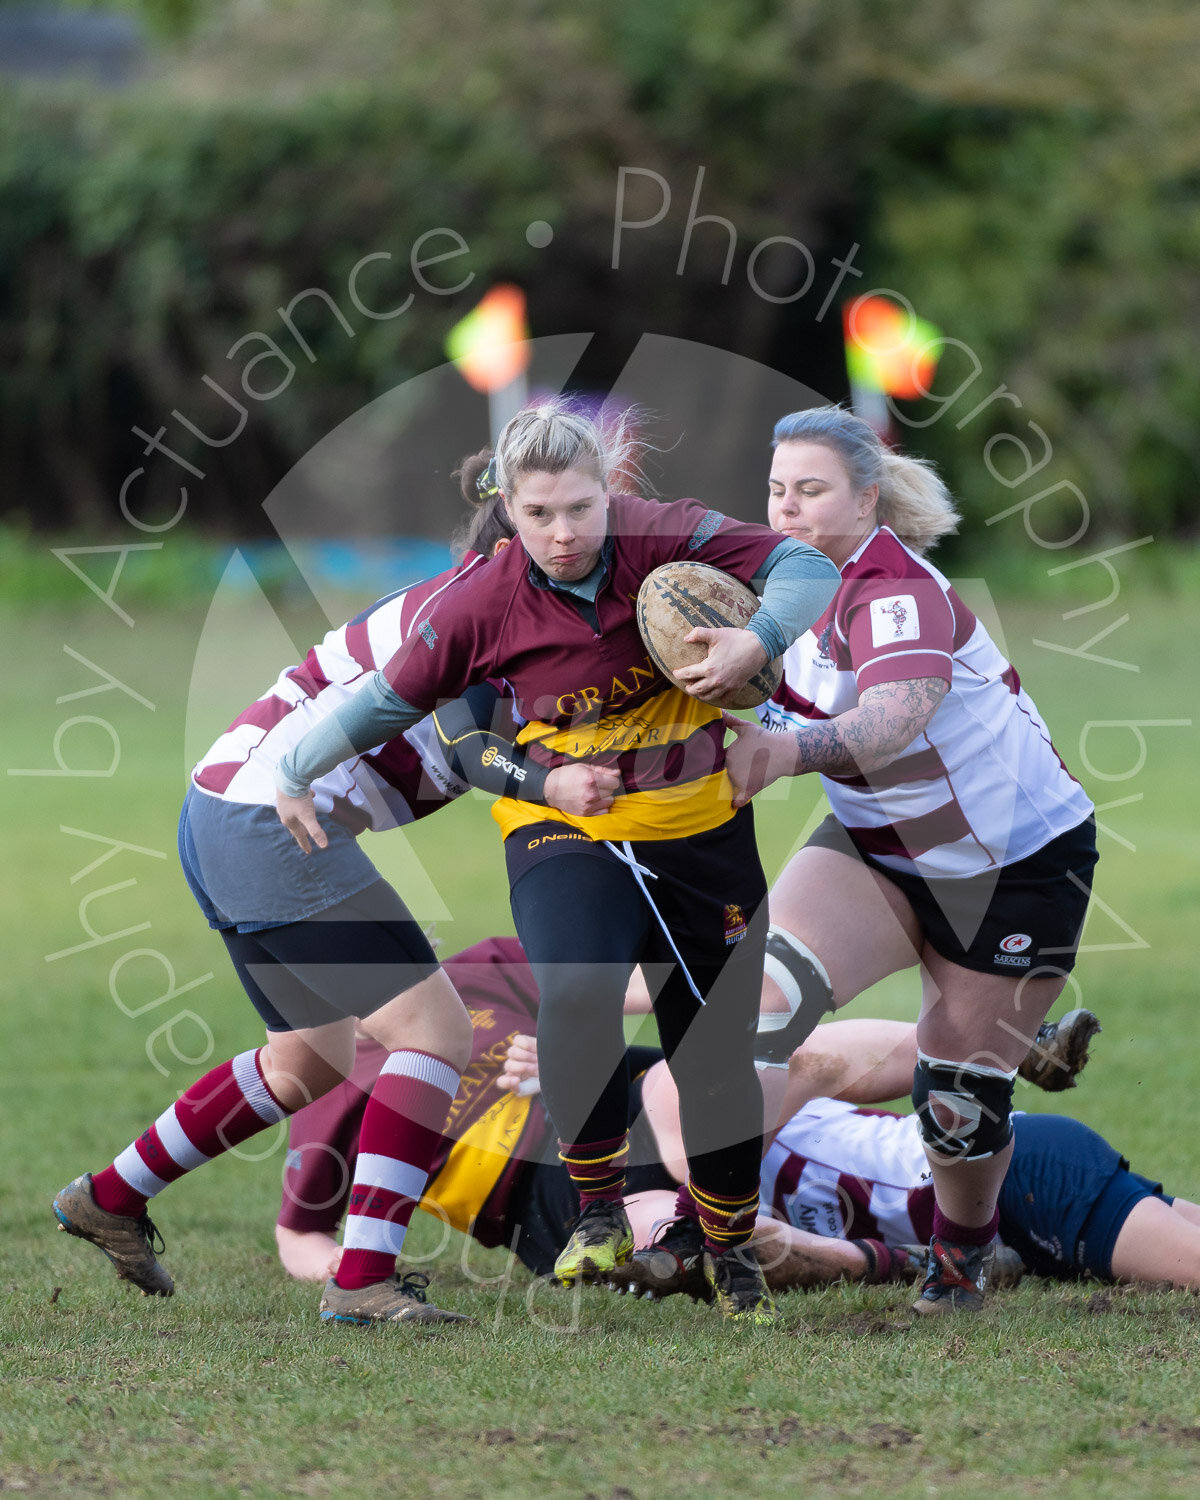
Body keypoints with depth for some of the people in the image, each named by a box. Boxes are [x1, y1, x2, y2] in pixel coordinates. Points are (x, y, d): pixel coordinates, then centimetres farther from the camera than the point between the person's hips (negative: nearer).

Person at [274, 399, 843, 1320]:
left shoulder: (665, 541, -13)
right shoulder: (487, 605, -11)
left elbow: (807, 568, -12)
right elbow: (390, 698, 2)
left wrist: (758, 640, -31)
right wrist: (297, 778, 10)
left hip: (701, 829, 1)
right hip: (563, 829, -1)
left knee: (719, 1056, 5)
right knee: (576, 992, -31)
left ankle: (731, 1246, 31)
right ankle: (600, 1208, -12)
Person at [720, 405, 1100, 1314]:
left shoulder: (893, 589, -28)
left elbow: (901, 709, -48)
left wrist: (793, 748, -67)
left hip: (1014, 864, -6)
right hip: (879, 854, 6)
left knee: (960, 1097, 0)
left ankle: (965, 1249, 32)